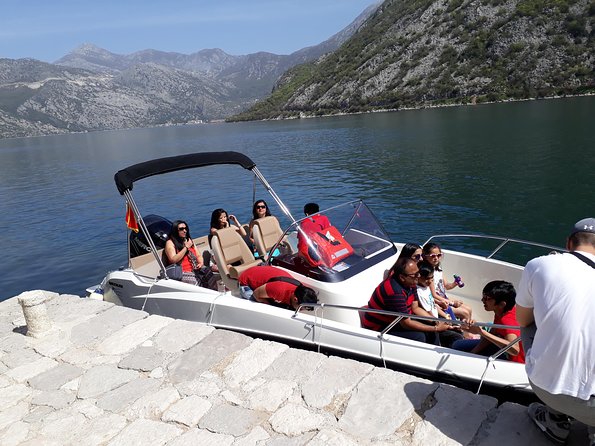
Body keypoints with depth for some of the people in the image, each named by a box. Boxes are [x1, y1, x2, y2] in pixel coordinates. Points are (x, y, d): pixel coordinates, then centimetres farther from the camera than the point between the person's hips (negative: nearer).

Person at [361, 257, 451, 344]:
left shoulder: (409, 283, -4)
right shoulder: (395, 291, -32)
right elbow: (406, 324, -27)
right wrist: (436, 328, -22)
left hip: (394, 322, 9)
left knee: (430, 330, 0)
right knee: (418, 336, -23)